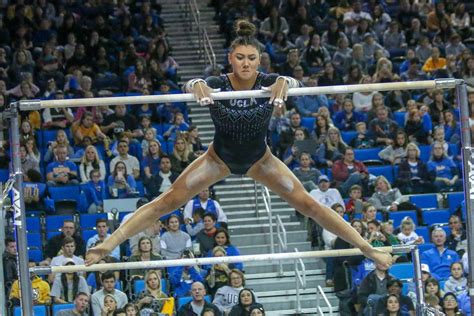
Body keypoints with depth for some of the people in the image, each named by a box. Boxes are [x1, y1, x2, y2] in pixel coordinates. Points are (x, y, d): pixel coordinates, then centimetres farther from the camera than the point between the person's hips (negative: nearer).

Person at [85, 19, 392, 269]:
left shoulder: (267, 83, -25)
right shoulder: (218, 85, -27)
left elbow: (293, 82, -46)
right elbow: (194, 84, -49)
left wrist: (284, 83, -72)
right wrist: (197, 86, -75)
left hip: (259, 158, 1)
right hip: (220, 157, 0)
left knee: (307, 204, -4)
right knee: (169, 201, -9)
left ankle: (367, 247, 5)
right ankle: (108, 245, -9)